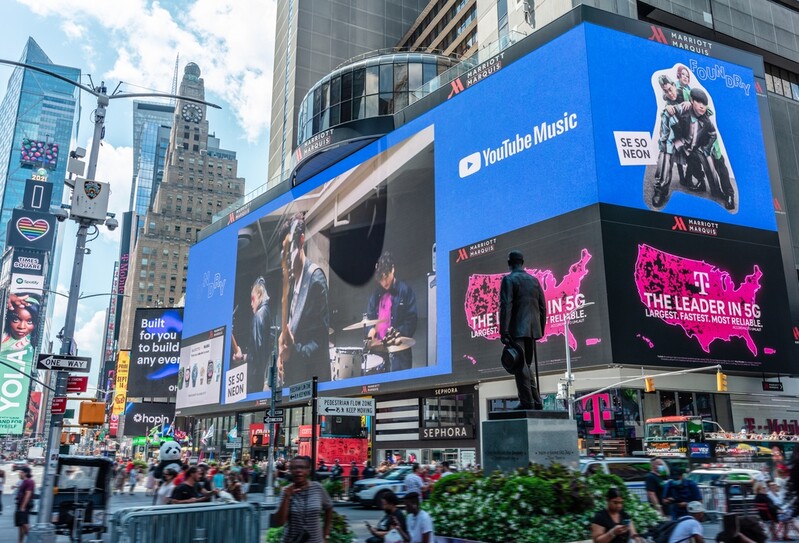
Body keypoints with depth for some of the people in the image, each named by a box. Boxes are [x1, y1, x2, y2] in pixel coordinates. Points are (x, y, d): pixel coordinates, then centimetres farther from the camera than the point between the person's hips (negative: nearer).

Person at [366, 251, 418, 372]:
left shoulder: (405, 291, -3)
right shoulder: (377, 293, 14)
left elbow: (412, 320, -7)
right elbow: (370, 316, 21)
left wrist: (399, 333, -22)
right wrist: (371, 329, 1)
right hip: (379, 347, 5)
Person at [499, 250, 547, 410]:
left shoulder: (509, 280, -5)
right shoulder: (534, 280, 15)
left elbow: (505, 306, -14)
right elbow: (543, 307, 14)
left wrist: (503, 331, -15)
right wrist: (541, 329, 20)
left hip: (517, 329, -7)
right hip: (533, 329, 7)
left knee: (520, 366, -6)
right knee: (525, 365, 15)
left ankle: (527, 402, -8)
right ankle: (536, 401, 14)